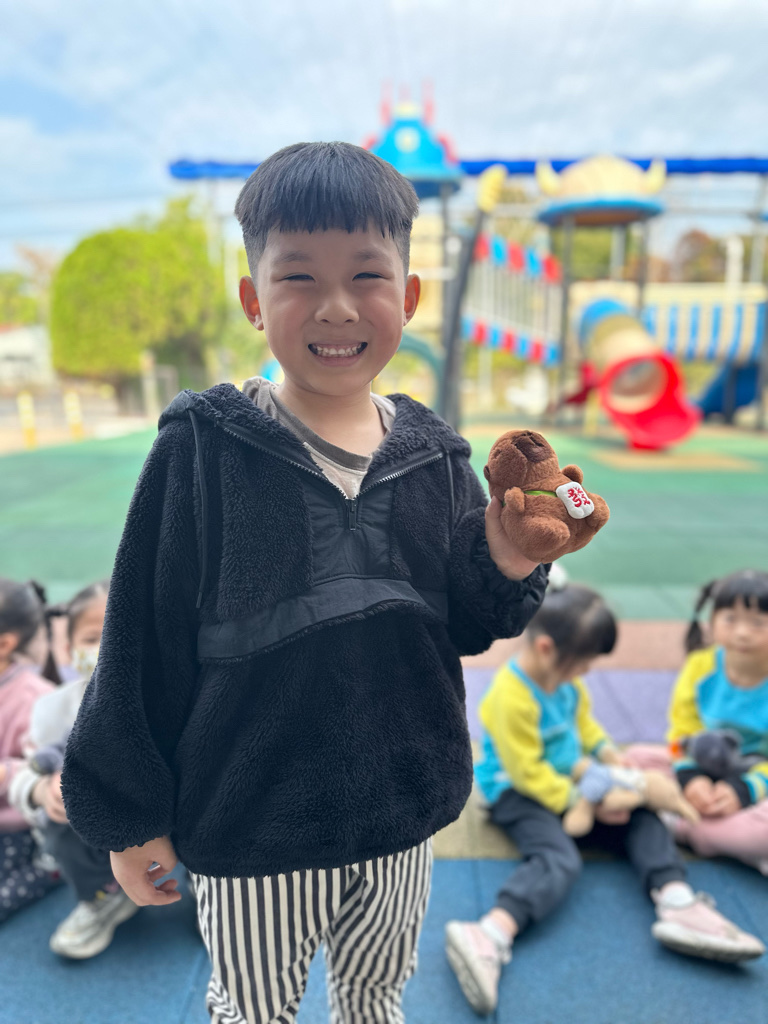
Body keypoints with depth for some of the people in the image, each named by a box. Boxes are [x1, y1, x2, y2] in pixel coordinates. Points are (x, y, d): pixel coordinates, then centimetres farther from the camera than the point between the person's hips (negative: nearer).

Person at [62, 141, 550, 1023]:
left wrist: (508, 563, -21)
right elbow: (142, 641, -11)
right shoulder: (202, 451, -17)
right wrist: (129, 812, -4)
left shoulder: (435, 456, -7)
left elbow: (463, 627, -1)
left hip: (403, 816, 3)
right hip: (251, 827, -2)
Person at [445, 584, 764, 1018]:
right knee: (560, 860, -32)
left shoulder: (566, 681, 0)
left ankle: (677, 901, -17)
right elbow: (528, 773, -23)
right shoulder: (512, 697, -27)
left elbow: (582, 719, 18)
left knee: (642, 816, -3)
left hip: (567, 782, 9)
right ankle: (490, 936, -45)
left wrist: (610, 754, 1)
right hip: (517, 792, -9)